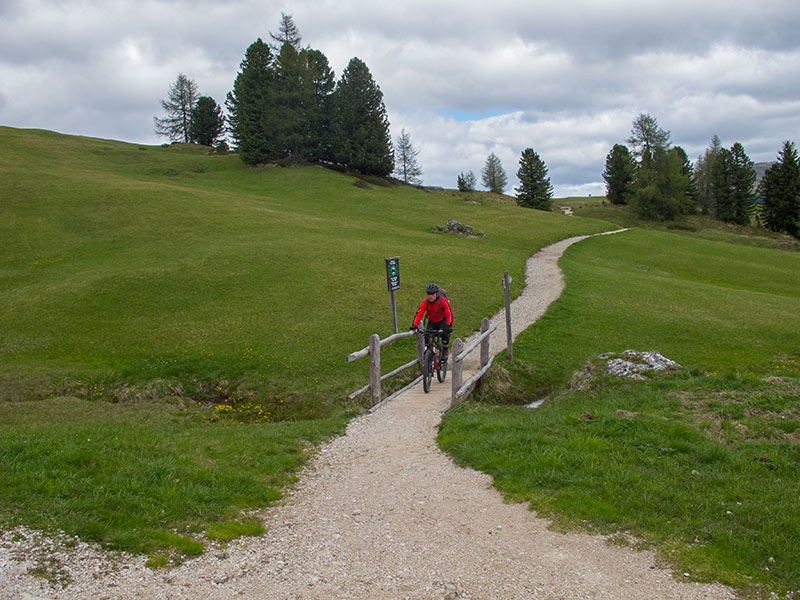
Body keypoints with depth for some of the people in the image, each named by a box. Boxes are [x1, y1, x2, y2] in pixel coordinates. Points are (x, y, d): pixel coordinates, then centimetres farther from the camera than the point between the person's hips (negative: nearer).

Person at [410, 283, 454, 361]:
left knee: (445, 333, -29)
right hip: (432, 322, 3)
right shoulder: (425, 302, -20)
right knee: (427, 337, -15)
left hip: (442, 321, -3)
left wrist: (448, 326, -42)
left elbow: (449, 315, -28)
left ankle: (445, 352, -9)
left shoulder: (443, 301, -27)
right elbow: (419, 314, -22)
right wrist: (415, 326, -37)